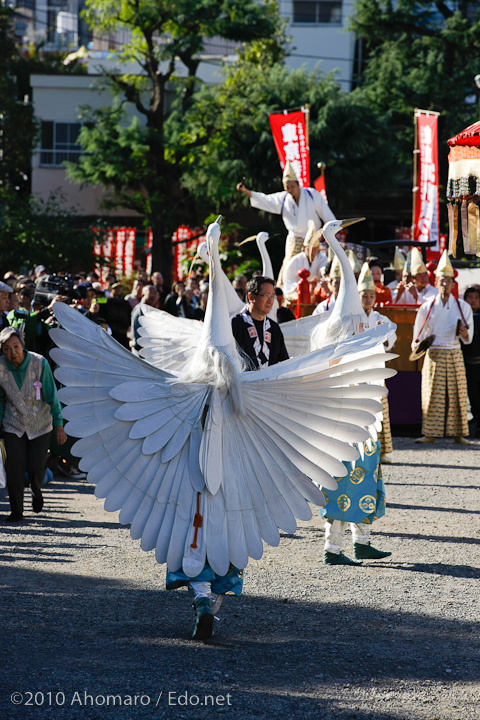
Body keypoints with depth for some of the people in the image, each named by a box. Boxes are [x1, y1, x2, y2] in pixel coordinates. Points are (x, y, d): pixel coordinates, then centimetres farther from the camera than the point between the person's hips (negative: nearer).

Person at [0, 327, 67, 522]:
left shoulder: (39, 363, -19)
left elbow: (51, 395, -11)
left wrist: (59, 426, -8)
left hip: (40, 425, -1)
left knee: (36, 467, -2)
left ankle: (36, 492, 33)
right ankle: (16, 511, 5)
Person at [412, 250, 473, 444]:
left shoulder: (463, 307, 5)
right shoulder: (427, 307, 4)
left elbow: (468, 339, 6)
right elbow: (418, 335, 9)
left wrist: (464, 333, -15)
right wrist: (417, 345, -10)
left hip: (454, 355, 0)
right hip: (433, 354, 0)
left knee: (456, 395, -1)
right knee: (432, 395, -3)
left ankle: (458, 434, 5)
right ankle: (430, 434, 3)